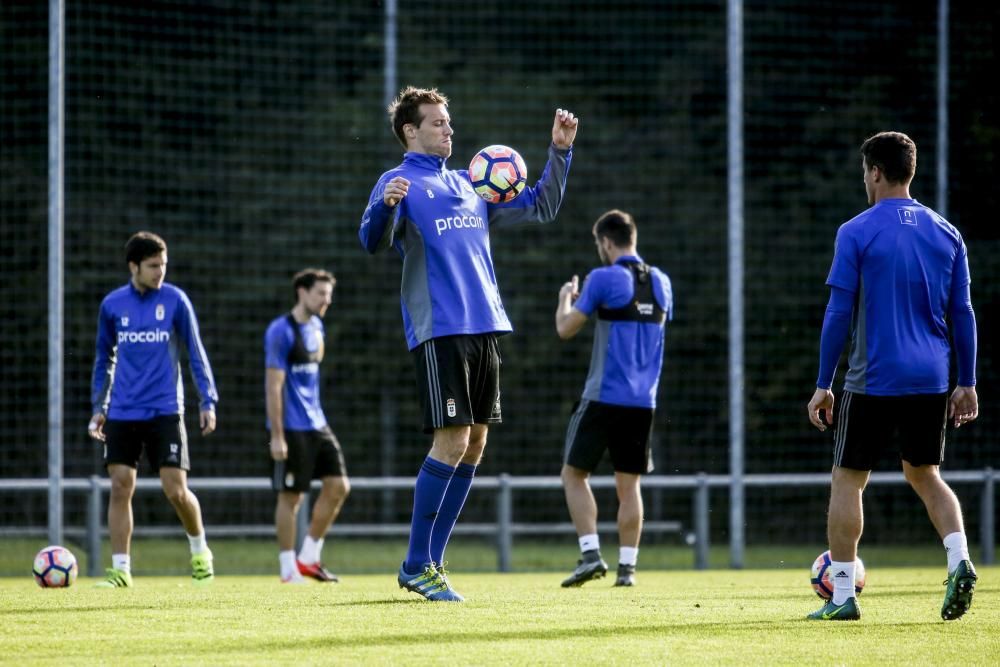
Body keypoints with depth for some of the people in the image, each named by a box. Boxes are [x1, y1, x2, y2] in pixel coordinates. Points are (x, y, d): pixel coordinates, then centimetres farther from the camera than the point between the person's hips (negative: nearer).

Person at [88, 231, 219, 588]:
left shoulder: (175, 300, -1)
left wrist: (208, 401, -3)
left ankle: (200, 551, 19)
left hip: (165, 411, -2)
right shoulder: (112, 305, 5)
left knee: (176, 490, -6)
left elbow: (196, 353, 3)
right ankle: (120, 569, 2)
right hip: (123, 413, 2)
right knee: (120, 487, -3)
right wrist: (99, 407, 12)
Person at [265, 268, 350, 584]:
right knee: (291, 496, -3)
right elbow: (273, 385, -16)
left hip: (316, 424, 8)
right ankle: (288, 569, 4)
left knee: (338, 486, 2)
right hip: (291, 428, -8)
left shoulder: (315, 327, 12)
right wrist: (277, 436, -19)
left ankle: (308, 558, 11)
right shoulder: (281, 331, -14)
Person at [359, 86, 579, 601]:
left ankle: (430, 561, 13)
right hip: (439, 331, -7)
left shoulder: (467, 185, 19)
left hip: (484, 328, 7)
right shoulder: (401, 183, -1)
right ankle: (416, 566, -5)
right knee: (452, 442, -13)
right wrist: (385, 207, -38)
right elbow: (373, 241, -17)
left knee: (474, 444, 6)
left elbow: (540, 208, 26)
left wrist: (559, 152, 16)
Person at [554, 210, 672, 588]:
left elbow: (566, 329, -5)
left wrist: (566, 298, 16)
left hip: (604, 397, -5)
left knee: (574, 474, 5)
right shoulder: (660, 282, 9)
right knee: (628, 484, 9)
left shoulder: (604, 279, -9)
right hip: (643, 400, 5)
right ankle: (627, 567, 3)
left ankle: (591, 555, -8)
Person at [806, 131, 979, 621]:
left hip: (873, 380, -4)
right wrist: (967, 384, 14)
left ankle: (842, 596, 5)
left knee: (847, 479, 6)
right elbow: (962, 314, 8)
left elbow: (838, 314, -8)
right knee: (924, 474, 18)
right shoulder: (946, 234, 7)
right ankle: (960, 561, -6)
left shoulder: (856, 232, -6)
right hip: (931, 380, 5)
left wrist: (823, 385, -3)